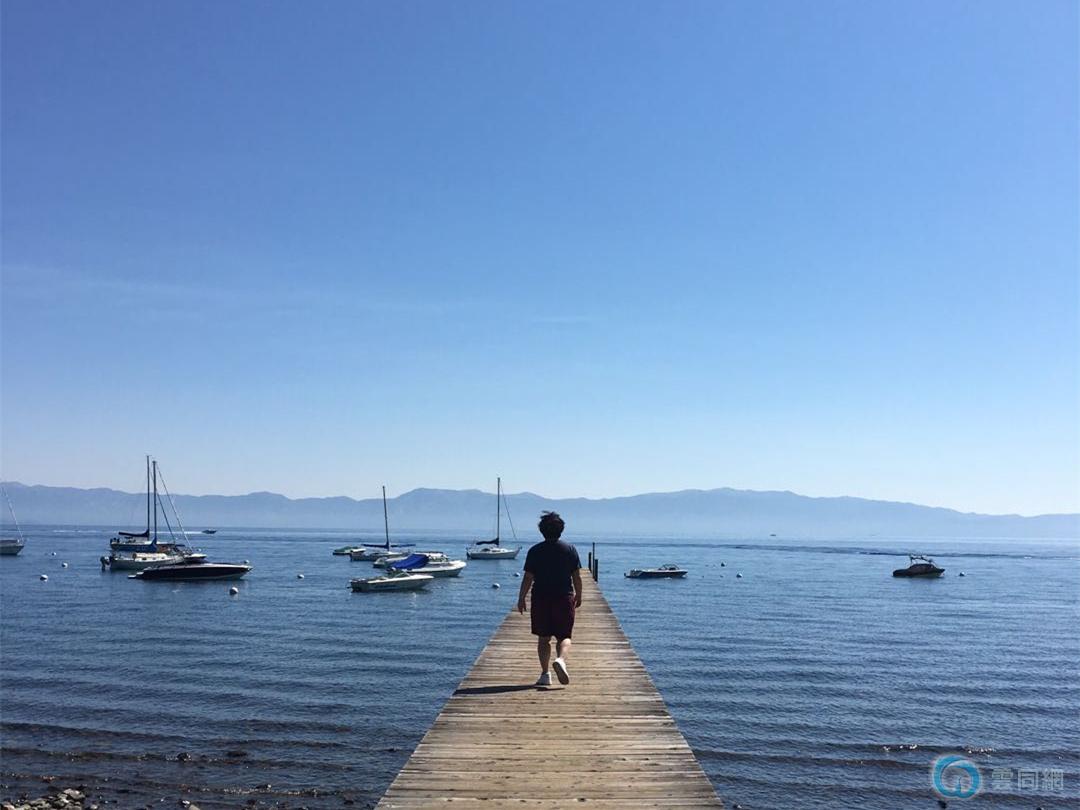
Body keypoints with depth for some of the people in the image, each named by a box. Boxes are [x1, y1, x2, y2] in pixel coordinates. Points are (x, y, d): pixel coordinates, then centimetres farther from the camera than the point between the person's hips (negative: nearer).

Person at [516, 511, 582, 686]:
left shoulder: (535, 551, -2)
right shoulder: (570, 550, 1)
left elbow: (528, 577, -3)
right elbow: (577, 576, 2)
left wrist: (521, 599, 5)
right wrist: (578, 596, 15)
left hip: (540, 599, 0)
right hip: (564, 599, 0)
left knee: (543, 638, 11)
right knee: (564, 637, 7)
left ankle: (545, 674, 7)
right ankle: (561, 659, -21)